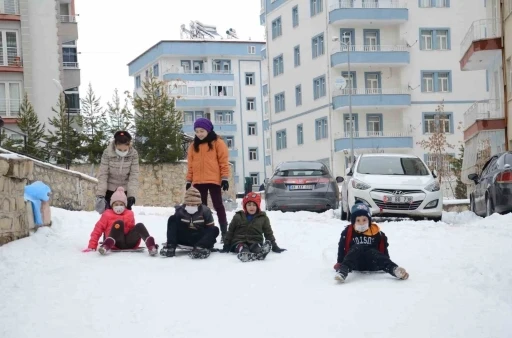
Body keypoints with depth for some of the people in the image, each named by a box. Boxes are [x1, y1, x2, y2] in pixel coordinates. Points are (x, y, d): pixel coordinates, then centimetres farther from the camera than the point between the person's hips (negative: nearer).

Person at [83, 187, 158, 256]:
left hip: (130, 242, 2)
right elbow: (98, 230, 9)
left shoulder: (129, 214, 22)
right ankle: (107, 246, -50)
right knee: (119, 223, -28)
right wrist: (92, 247, 1)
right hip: (116, 244, -2)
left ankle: (151, 246, -50)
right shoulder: (107, 214, 15)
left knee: (139, 226, -24)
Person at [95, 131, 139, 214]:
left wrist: (132, 195, -24)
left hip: (125, 190, 1)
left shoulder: (133, 154, -17)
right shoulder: (107, 153, -20)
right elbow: (102, 175, -16)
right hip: (109, 190, -1)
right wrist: (100, 194, -23)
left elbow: (134, 176, -15)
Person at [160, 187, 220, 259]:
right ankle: (170, 247, -31)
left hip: (199, 238, -1)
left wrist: (210, 239, -15)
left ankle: (199, 248, -49)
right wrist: (171, 241, -5)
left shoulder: (205, 211, -7)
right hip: (185, 238, 1)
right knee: (172, 219, -16)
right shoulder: (180, 210, -4)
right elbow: (174, 224, 3)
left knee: (215, 230, -27)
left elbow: (210, 228, -2)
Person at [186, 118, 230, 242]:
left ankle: (224, 233, 0)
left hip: (214, 180, -4)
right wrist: (189, 181, 10)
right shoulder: (193, 146, 13)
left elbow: (224, 161, -3)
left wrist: (225, 178, -9)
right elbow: (191, 165, 14)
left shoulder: (217, 143, 0)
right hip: (198, 182, 5)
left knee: (218, 206, 0)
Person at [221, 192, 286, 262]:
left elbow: (269, 233, 18)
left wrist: (274, 247, 13)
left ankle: (260, 253, -71)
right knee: (242, 248, -36)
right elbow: (230, 232, 16)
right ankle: (244, 254, -71)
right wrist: (226, 246, 11)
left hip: (255, 242, 0)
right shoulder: (238, 217, 11)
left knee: (256, 247, -36)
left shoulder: (263, 218, 12)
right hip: (239, 242, 0)